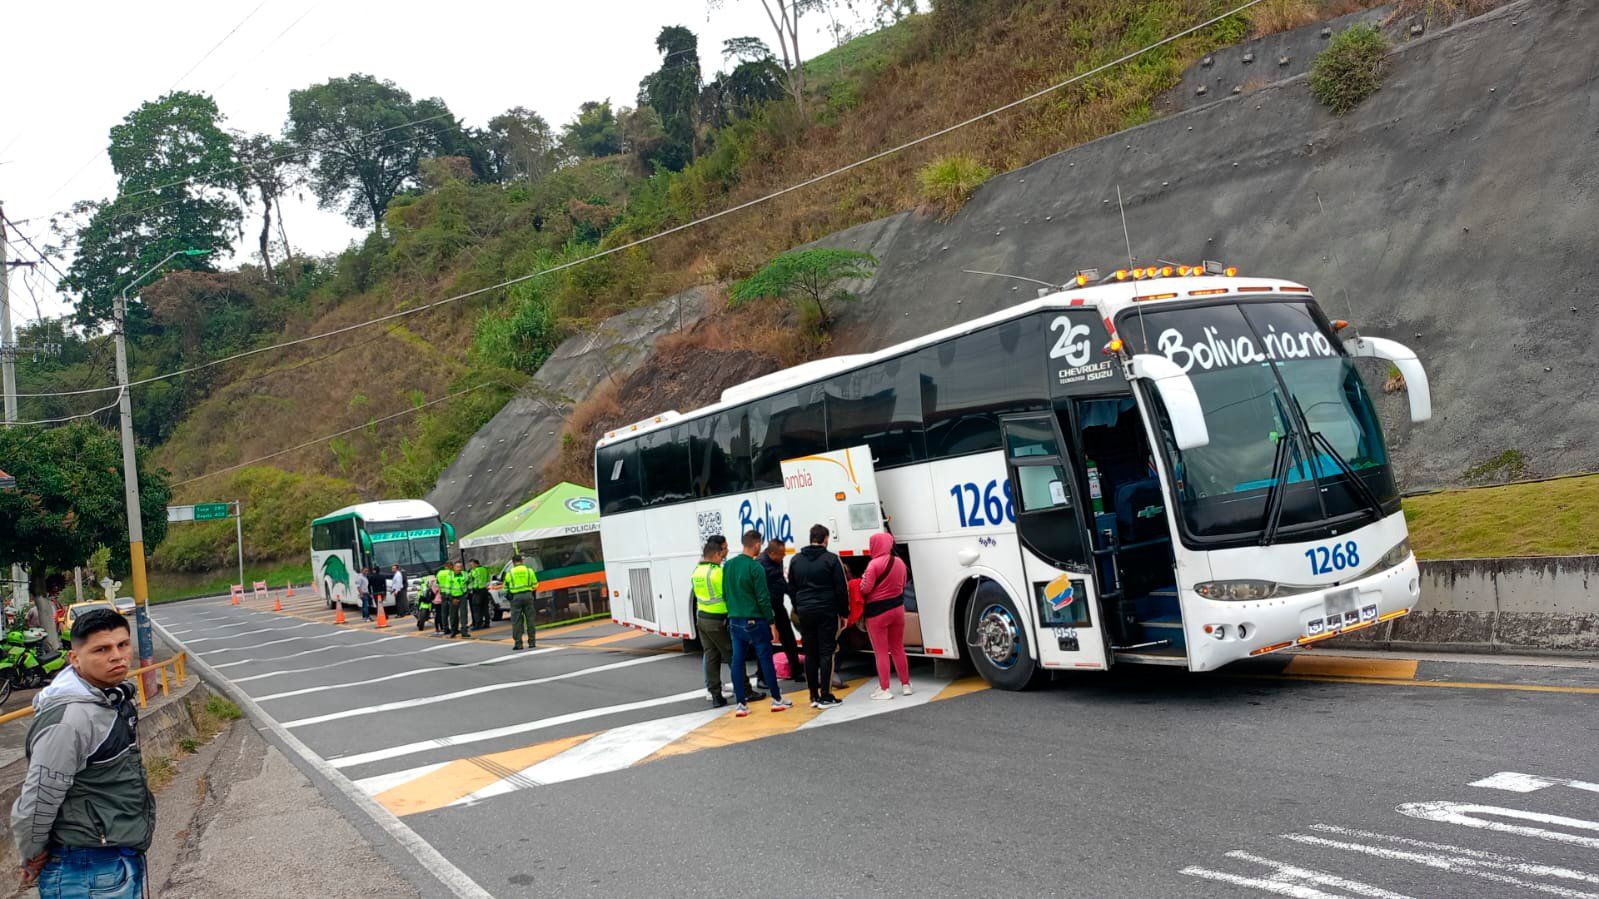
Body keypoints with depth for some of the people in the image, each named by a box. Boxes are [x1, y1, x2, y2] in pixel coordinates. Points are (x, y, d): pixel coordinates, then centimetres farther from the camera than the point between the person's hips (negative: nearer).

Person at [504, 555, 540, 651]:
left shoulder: (510, 573, 3)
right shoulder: (529, 570, 6)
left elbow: (506, 587, 5)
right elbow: (535, 585, 8)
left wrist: (507, 596, 21)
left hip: (515, 597, -1)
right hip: (528, 595, 1)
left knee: (516, 621, 3)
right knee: (530, 619, 7)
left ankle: (518, 643, 0)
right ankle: (532, 641, 8)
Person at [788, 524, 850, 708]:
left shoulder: (795, 560, 8)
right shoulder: (831, 559, -6)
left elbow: (791, 589, 12)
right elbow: (841, 589, -5)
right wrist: (844, 613, 3)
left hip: (805, 612, 4)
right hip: (826, 612, -4)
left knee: (810, 654, 9)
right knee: (826, 653, -2)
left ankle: (814, 696, 11)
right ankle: (825, 697, -3)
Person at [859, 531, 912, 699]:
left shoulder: (875, 564, -20)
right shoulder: (899, 561, 1)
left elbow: (865, 589, -19)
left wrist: (863, 578, 1)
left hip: (877, 612, -6)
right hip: (897, 608, 6)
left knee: (881, 652, 2)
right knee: (898, 648, 17)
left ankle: (884, 690, 3)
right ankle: (905, 685, 23)